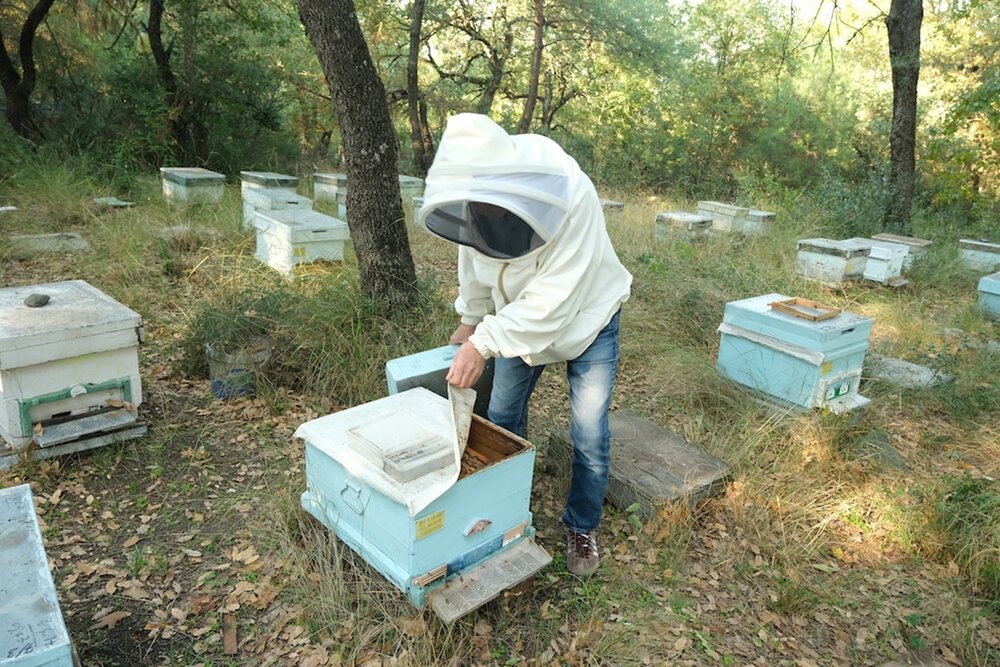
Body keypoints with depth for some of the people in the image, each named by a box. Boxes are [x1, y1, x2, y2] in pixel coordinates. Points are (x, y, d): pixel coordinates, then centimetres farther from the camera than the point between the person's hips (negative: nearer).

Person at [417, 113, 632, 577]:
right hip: (519, 316, 5)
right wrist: (470, 319, 7)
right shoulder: (474, 199, -22)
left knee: (590, 436, -2)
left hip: (586, 318, -4)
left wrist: (485, 343, -39)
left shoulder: (573, 198, -38)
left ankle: (582, 529, 22)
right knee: (502, 419, 11)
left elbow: (553, 301, -38)